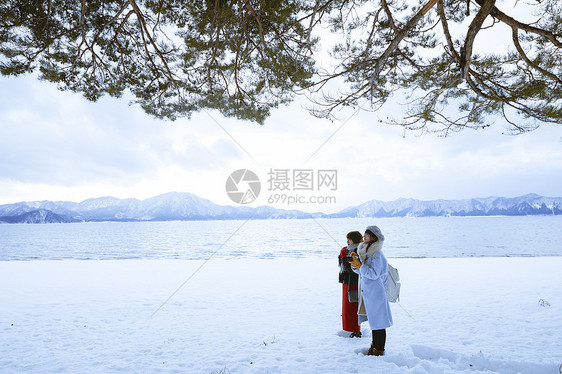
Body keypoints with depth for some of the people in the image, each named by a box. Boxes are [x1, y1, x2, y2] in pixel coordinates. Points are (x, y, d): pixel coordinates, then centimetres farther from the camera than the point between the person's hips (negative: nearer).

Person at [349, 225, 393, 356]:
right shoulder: (364, 251, 10)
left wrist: (360, 265, -22)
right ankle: (374, 345, 28)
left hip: (376, 292, -8)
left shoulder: (377, 254, -16)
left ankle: (379, 349, 11)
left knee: (378, 321, 1)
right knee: (373, 320, 17)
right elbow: (362, 271, 17)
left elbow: (374, 274, -21)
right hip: (367, 292, 8)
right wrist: (356, 265, -2)